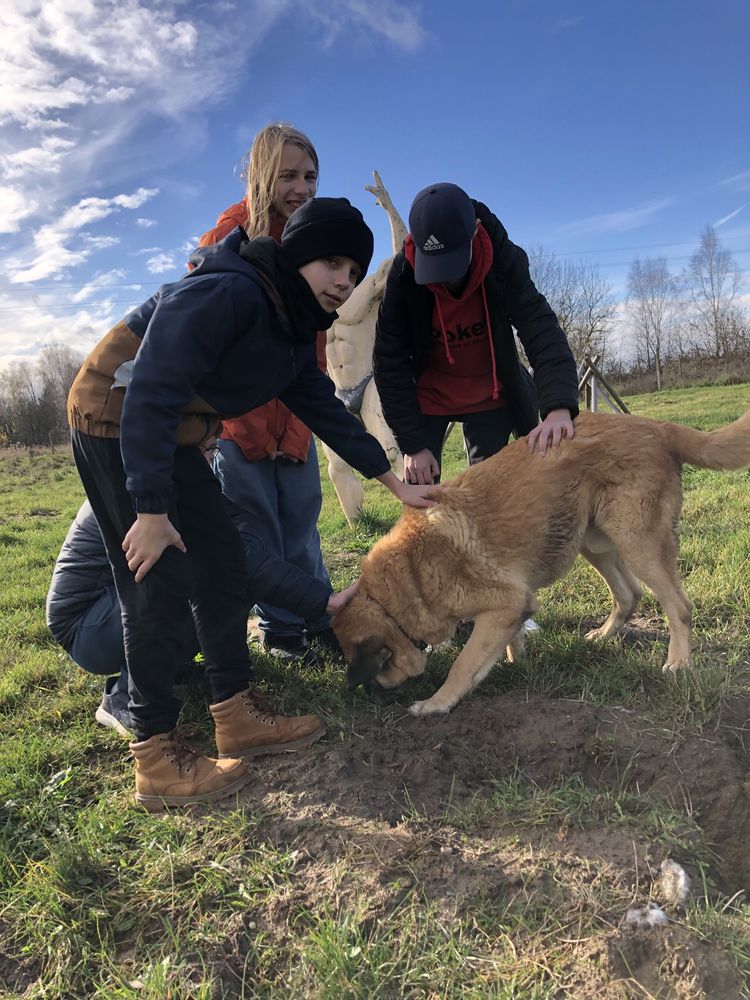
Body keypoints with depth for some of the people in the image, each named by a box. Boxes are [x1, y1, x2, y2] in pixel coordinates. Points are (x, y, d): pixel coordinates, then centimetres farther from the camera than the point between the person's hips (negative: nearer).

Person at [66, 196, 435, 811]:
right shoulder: (228, 293, -24)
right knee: (161, 583, -10)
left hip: (175, 437, 9)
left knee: (223, 565, 6)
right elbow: (150, 393, -29)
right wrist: (151, 508, -30)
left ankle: (238, 717, 17)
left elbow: (323, 408, 11)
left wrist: (396, 485, 12)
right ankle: (157, 761, 1)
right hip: (114, 423, -9)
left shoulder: (294, 328, 6)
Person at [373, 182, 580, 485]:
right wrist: (412, 443, -21)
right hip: (428, 398, 0)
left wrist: (559, 408, -49)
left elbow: (542, 333, -31)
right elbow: (389, 363, -19)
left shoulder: (505, 261, -23)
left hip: (490, 399, 1)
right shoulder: (403, 275, -24)